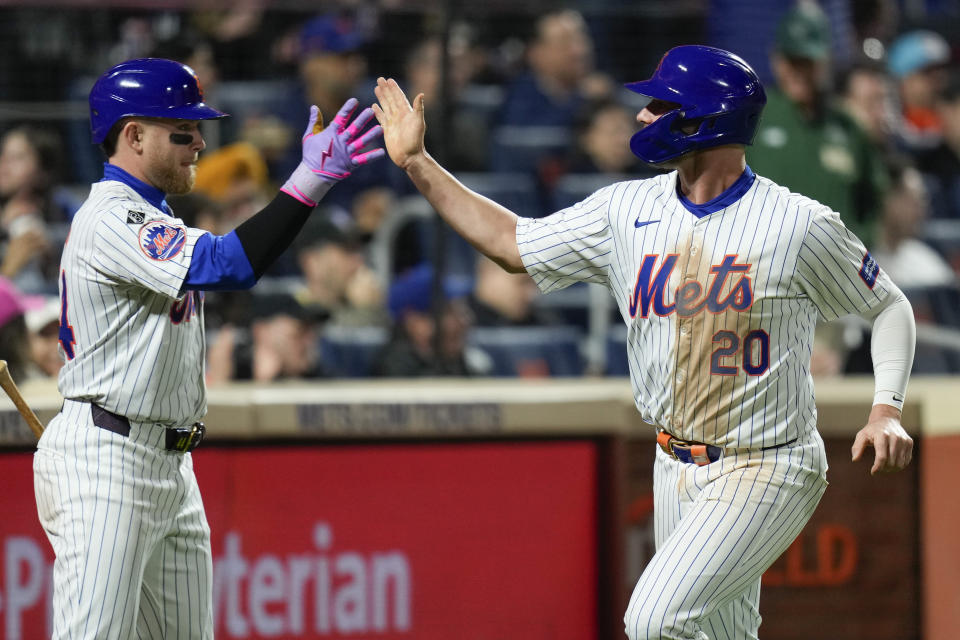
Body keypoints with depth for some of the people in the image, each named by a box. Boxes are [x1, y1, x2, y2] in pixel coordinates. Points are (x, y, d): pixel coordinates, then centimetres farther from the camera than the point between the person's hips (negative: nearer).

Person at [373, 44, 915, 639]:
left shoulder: (798, 224, -13)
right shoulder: (627, 209, 3)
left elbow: (890, 305, -2)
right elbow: (511, 242, 12)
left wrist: (886, 411, -16)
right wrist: (417, 162, 9)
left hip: (767, 472, -7)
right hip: (676, 472, 7)